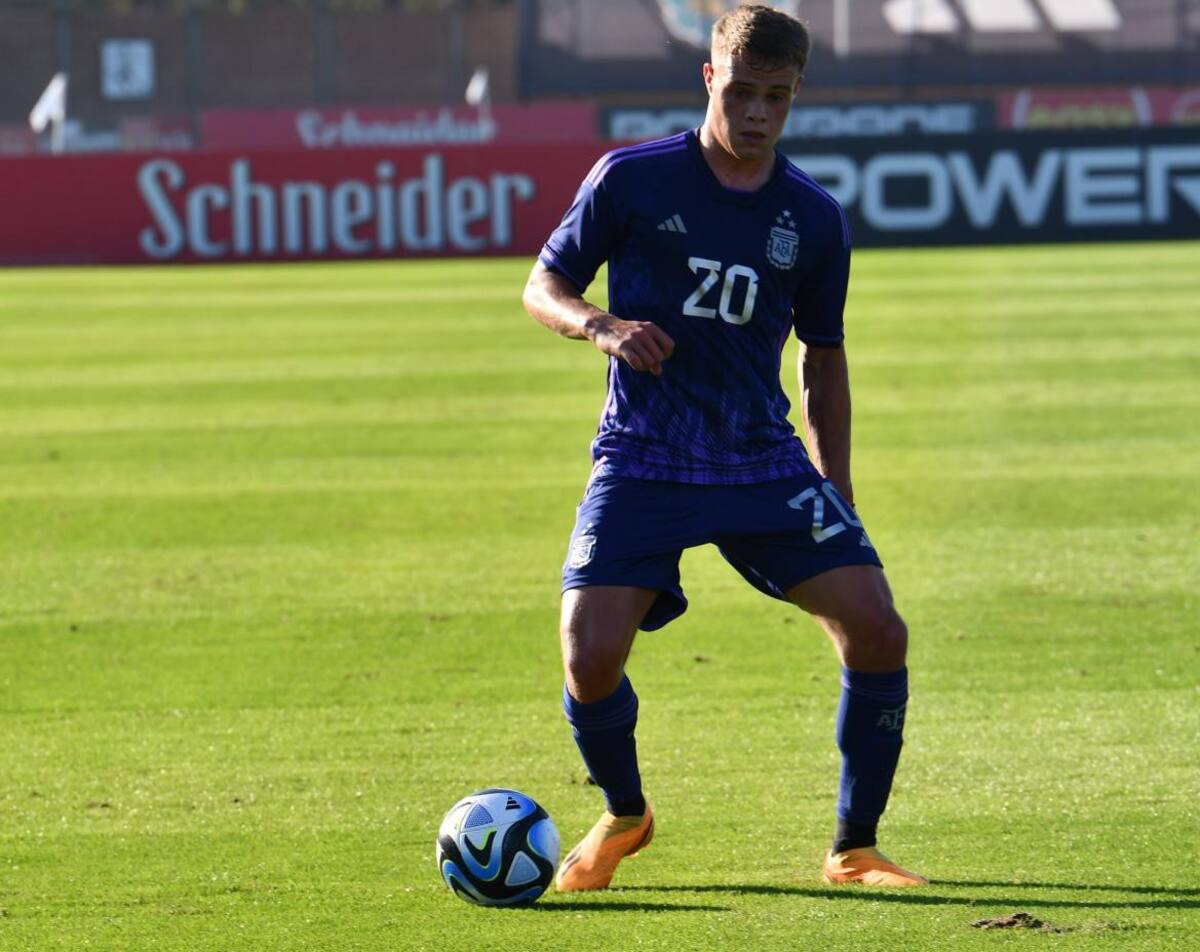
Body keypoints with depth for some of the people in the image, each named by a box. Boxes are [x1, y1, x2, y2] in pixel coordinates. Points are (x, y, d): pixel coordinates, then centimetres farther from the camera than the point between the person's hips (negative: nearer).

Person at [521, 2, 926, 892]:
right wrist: (604, 326, -16)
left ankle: (854, 849, 3)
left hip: (763, 465, 2)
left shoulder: (814, 218, 5)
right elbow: (544, 286, 6)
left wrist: (836, 497, 14)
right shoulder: (630, 180, -3)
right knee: (590, 657, -17)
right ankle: (623, 817, 16)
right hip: (642, 462, -2)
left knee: (877, 628, -15)